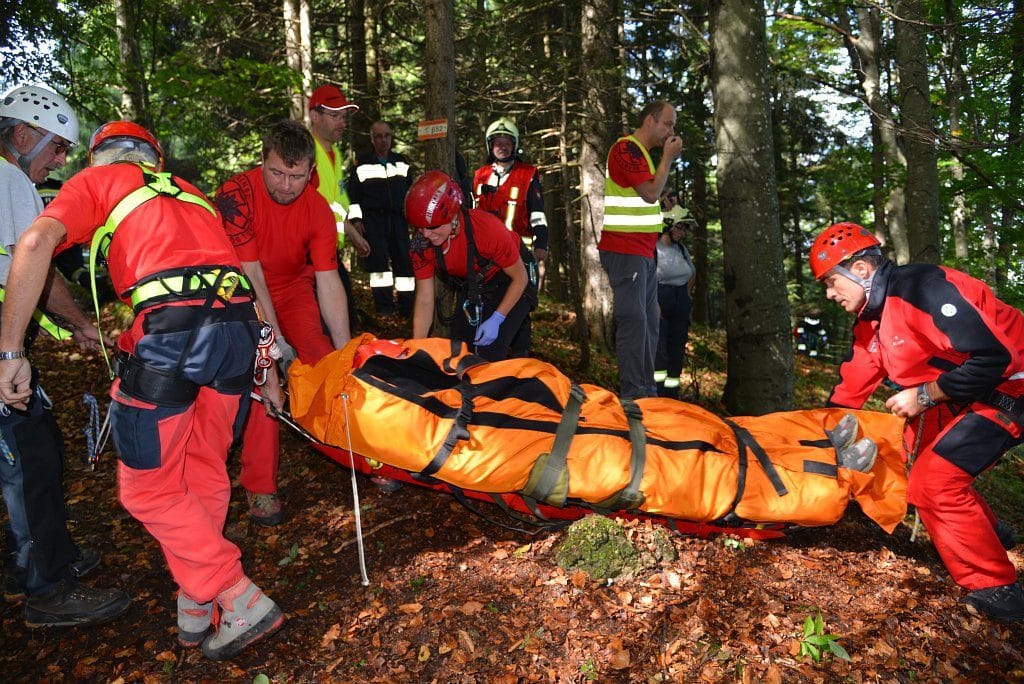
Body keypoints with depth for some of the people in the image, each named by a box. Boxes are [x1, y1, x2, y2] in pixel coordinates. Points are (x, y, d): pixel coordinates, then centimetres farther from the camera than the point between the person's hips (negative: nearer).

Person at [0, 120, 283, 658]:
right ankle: (196, 608, 32)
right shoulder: (186, 190, 31)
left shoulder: (95, 182, 16)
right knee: (205, 472, 19)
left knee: (148, 488, 10)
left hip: (170, 329, -6)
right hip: (239, 325, 6)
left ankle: (243, 601, 9)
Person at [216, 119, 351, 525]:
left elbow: (328, 283, -20)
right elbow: (251, 277, -30)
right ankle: (259, 485, -7)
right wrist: (276, 341, -33)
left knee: (326, 363, -13)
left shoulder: (318, 209, -18)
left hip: (294, 286, 3)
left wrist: (346, 353, -25)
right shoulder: (236, 195, -28)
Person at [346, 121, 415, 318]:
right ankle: (383, 305, -2)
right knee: (378, 259, -9)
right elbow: (353, 194, 4)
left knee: (404, 259, -1)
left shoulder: (401, 162, 16)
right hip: (373, 218, -3)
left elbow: (410, 191, 23)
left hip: (398, 218, 3)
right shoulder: (362, 163, 5)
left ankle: (407, 306, 5)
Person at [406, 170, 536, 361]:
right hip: (470, 288, 5)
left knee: (489, 353, -16)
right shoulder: (422, 246, -22)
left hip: (509, 284, -5)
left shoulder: (487, 229, -36)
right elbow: (425, 299, -14)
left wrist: (496, 320, -27)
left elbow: (520, 278, -22)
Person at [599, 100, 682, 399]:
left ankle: (647, 391, 16)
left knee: (648, 323, 10)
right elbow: (650, 193, -15)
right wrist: (668, 158, -7)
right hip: (625, 251, -10)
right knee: (634, 320, -12)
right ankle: (632, 393, -9)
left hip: (642, 252, 10)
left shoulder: (640, 152, 23)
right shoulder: (626, 148, -9)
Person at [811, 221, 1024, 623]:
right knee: (910, 453, 14)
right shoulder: (871, 323, 4)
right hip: (963, 397, 9)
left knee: (934, 479, -14)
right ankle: (987, 533, 32)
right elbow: (850, 387, 12)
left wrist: (924, 396, -22)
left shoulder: (923, 289, -26)